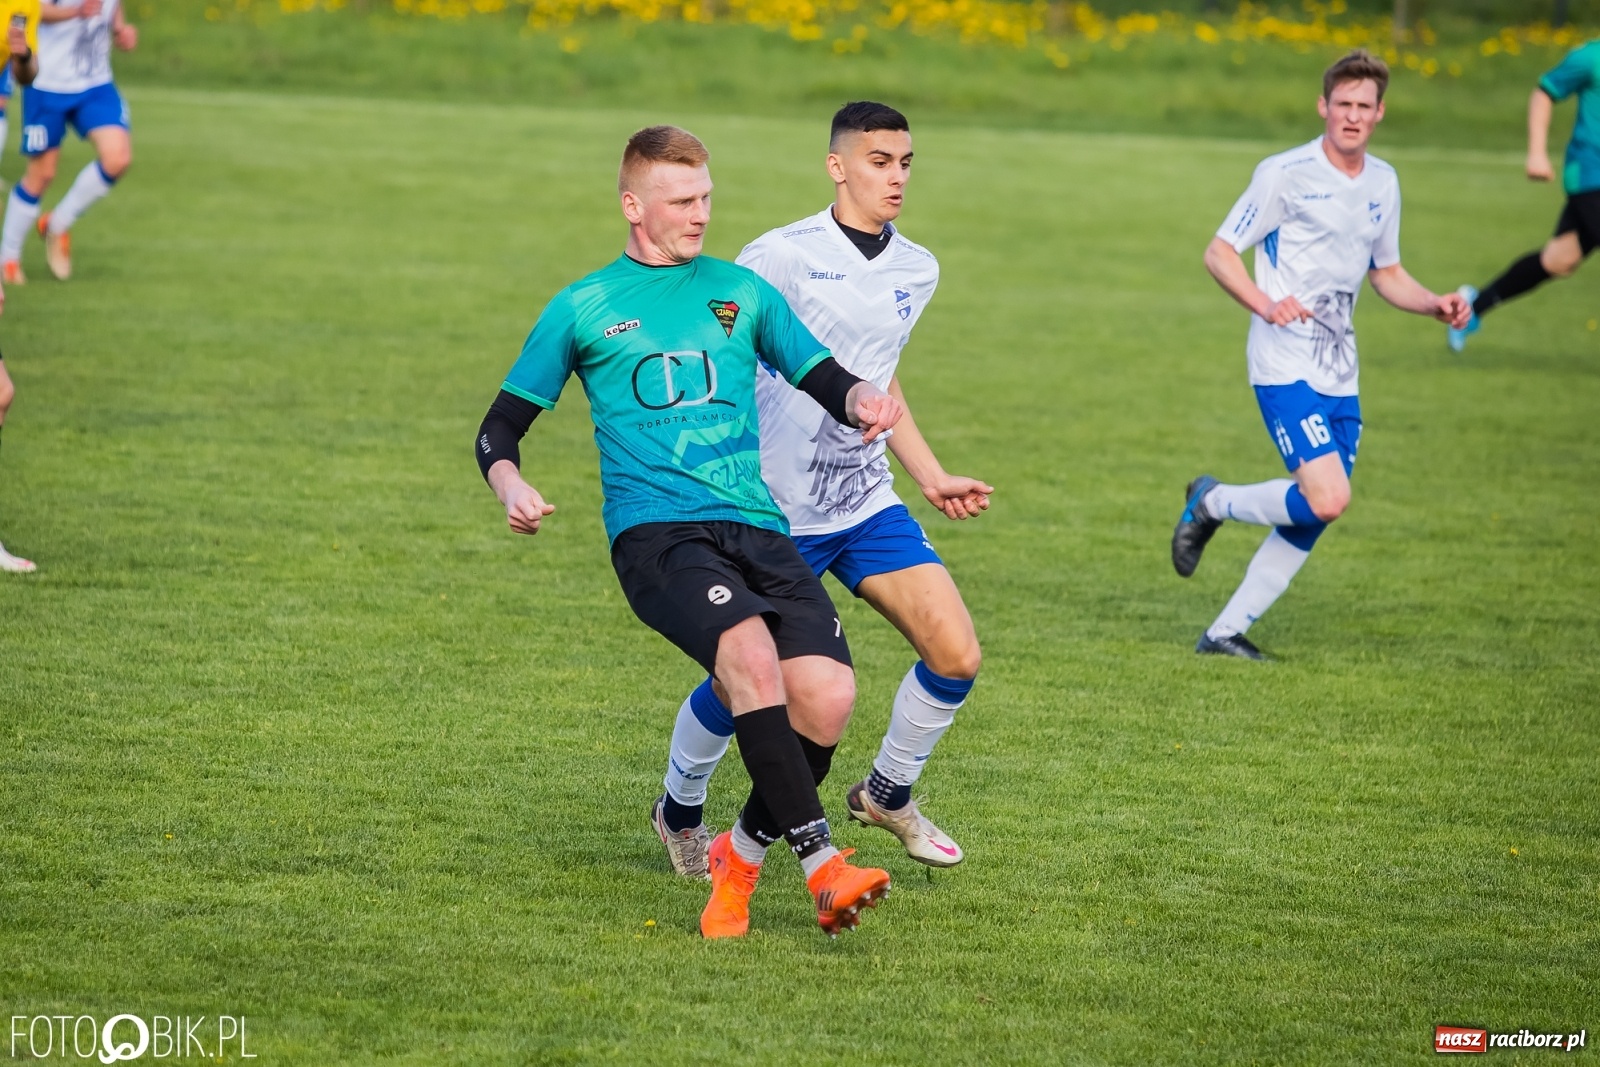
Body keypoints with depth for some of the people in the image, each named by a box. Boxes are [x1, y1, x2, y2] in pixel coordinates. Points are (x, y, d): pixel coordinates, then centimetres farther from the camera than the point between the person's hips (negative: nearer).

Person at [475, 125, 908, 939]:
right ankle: (822, 865, -36)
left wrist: (861, 399, -9)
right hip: (655, 531, -3)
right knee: (750, 651, -33)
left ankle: (740, 859, 7)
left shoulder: (740, 291, 20)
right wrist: (511, 487, -6)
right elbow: (500, 429, 16)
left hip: (756, 527, 3)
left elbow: (824, 378, 16)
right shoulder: (582, 309, 13)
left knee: (827, 698, -18)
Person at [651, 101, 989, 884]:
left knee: (956, 655, -8)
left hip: (867, 502, 6)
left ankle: (888, 794, 17)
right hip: (775, 510, -5)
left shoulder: (917, 269, 8)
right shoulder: (781, 256, -13)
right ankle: (680, 810, 31)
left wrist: (931, 479, 20)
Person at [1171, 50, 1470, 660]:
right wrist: (1266, 304, -25)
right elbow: (1218, 253, -8)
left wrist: (1436, 305, 5)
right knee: (1326, 499, -21)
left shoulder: (1383, 182, 12)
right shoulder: (1285, 173, -9)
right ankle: (1212, 504, 5)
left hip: (1340, 374, 7)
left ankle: (1226, 632, 16)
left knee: (1311, 521, 5)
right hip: (1286, 367, -7)